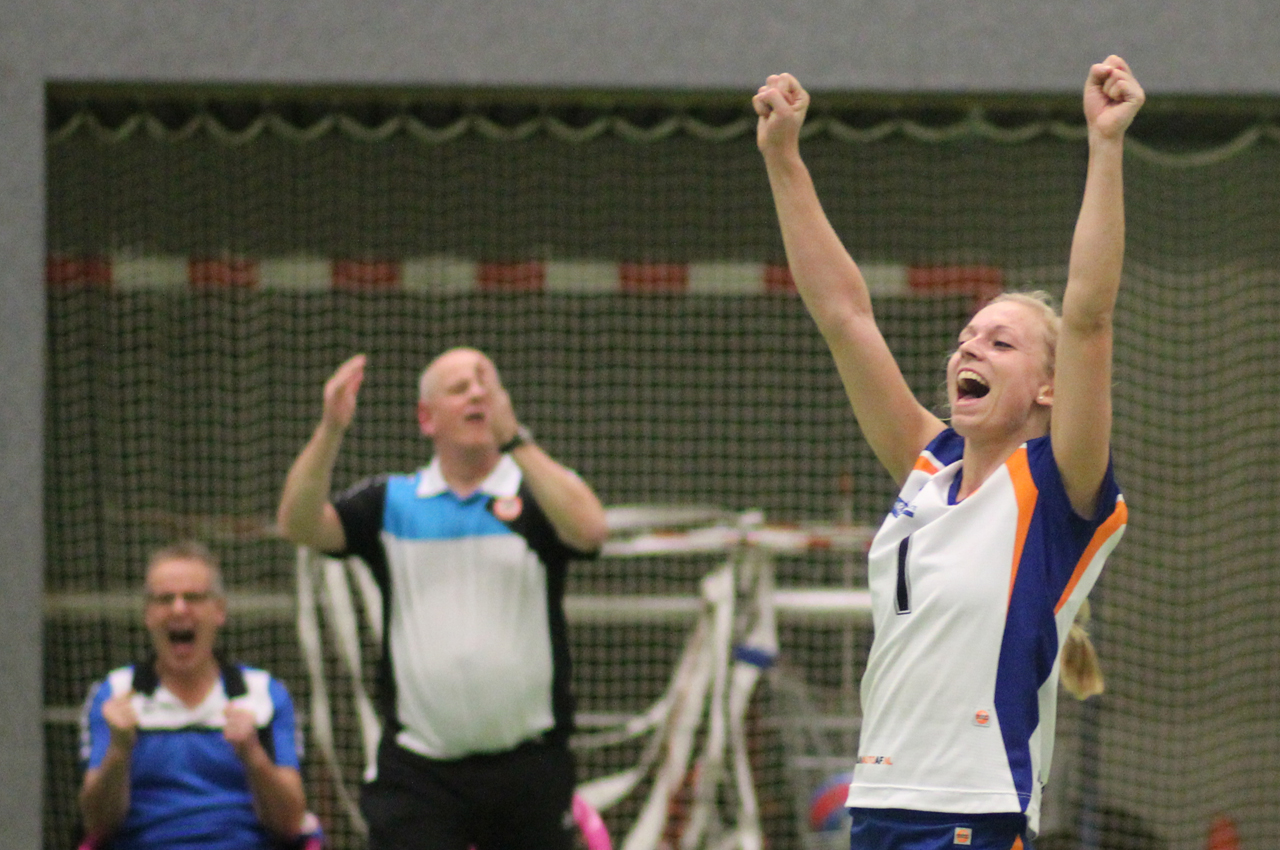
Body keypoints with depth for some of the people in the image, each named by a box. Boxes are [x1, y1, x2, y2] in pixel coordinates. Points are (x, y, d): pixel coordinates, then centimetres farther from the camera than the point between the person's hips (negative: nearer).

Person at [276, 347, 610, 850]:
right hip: (419, 767, 0)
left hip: (526, 768, 0)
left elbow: (589, 530, -18)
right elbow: (299, 525, -5)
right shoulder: (390, 502, 10)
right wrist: (330, 430, -21)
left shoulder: (539, 495, 4)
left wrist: (514, 440, -26)